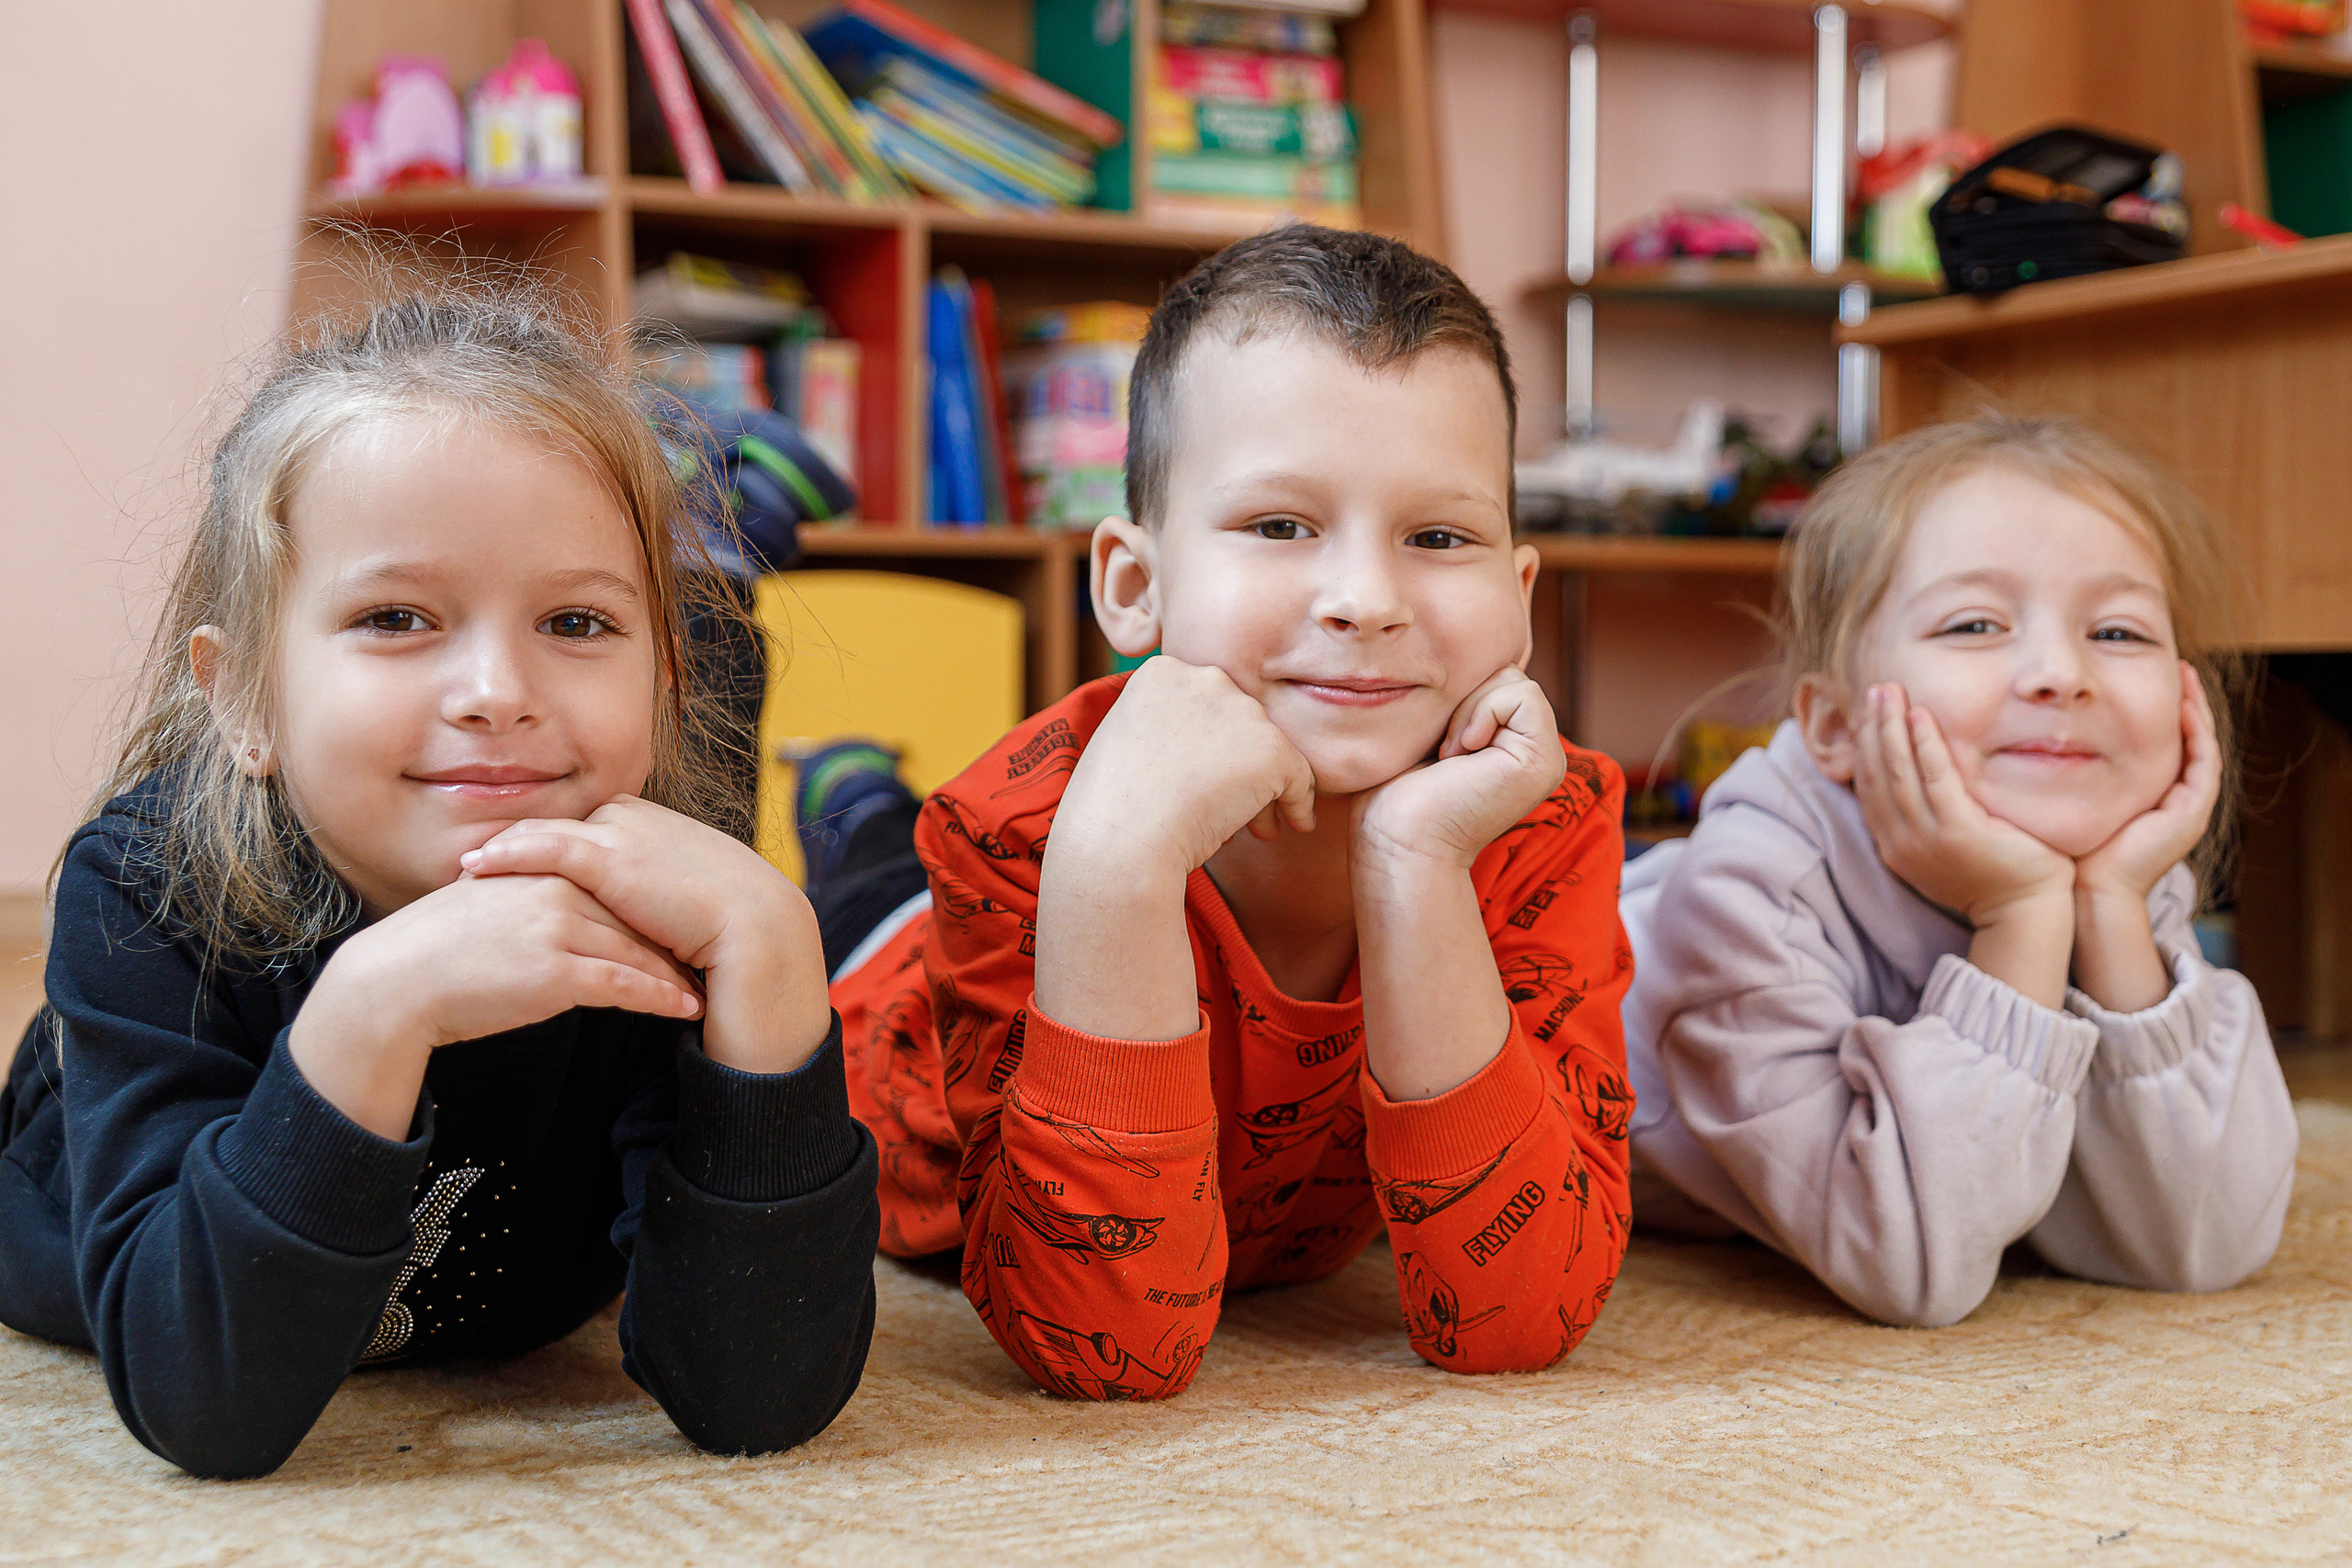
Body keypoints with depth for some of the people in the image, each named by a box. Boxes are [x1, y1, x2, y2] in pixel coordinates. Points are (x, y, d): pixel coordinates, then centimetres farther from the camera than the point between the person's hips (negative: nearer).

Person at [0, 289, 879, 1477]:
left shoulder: (663, 904, -33)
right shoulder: (148, 894, -36)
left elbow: (754, 1401, -41)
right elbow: (202, 1405, -44)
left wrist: (765, 950, -51)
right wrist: (370, 1009, -57)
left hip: (504, 1327, 1)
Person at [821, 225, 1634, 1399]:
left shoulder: (1547, 824, -33)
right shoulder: (1022, 827, -39)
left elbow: (1515, 1322, -39)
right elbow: (1107, 1348, -45)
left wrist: (1417, 860, -49)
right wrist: (1116, 857, -56)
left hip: (1285, 1230, 2)